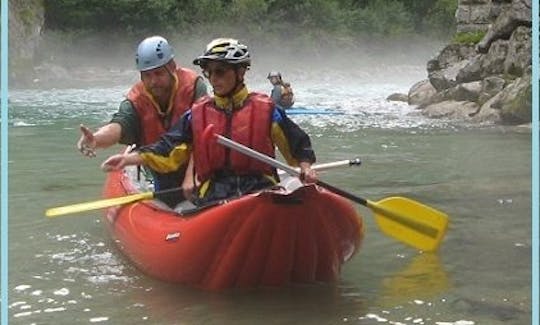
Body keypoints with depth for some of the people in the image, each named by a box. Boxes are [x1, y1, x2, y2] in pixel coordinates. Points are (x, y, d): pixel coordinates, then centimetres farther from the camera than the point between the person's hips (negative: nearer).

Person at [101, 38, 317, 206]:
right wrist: (129, 159, -1)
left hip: (261, 190, -1)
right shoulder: (197, 115, 15)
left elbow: (298, 146, 16)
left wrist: (305, 168, -3)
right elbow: (168, 151, 11)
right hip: (213, 194, 1)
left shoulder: (265, 110, 9)